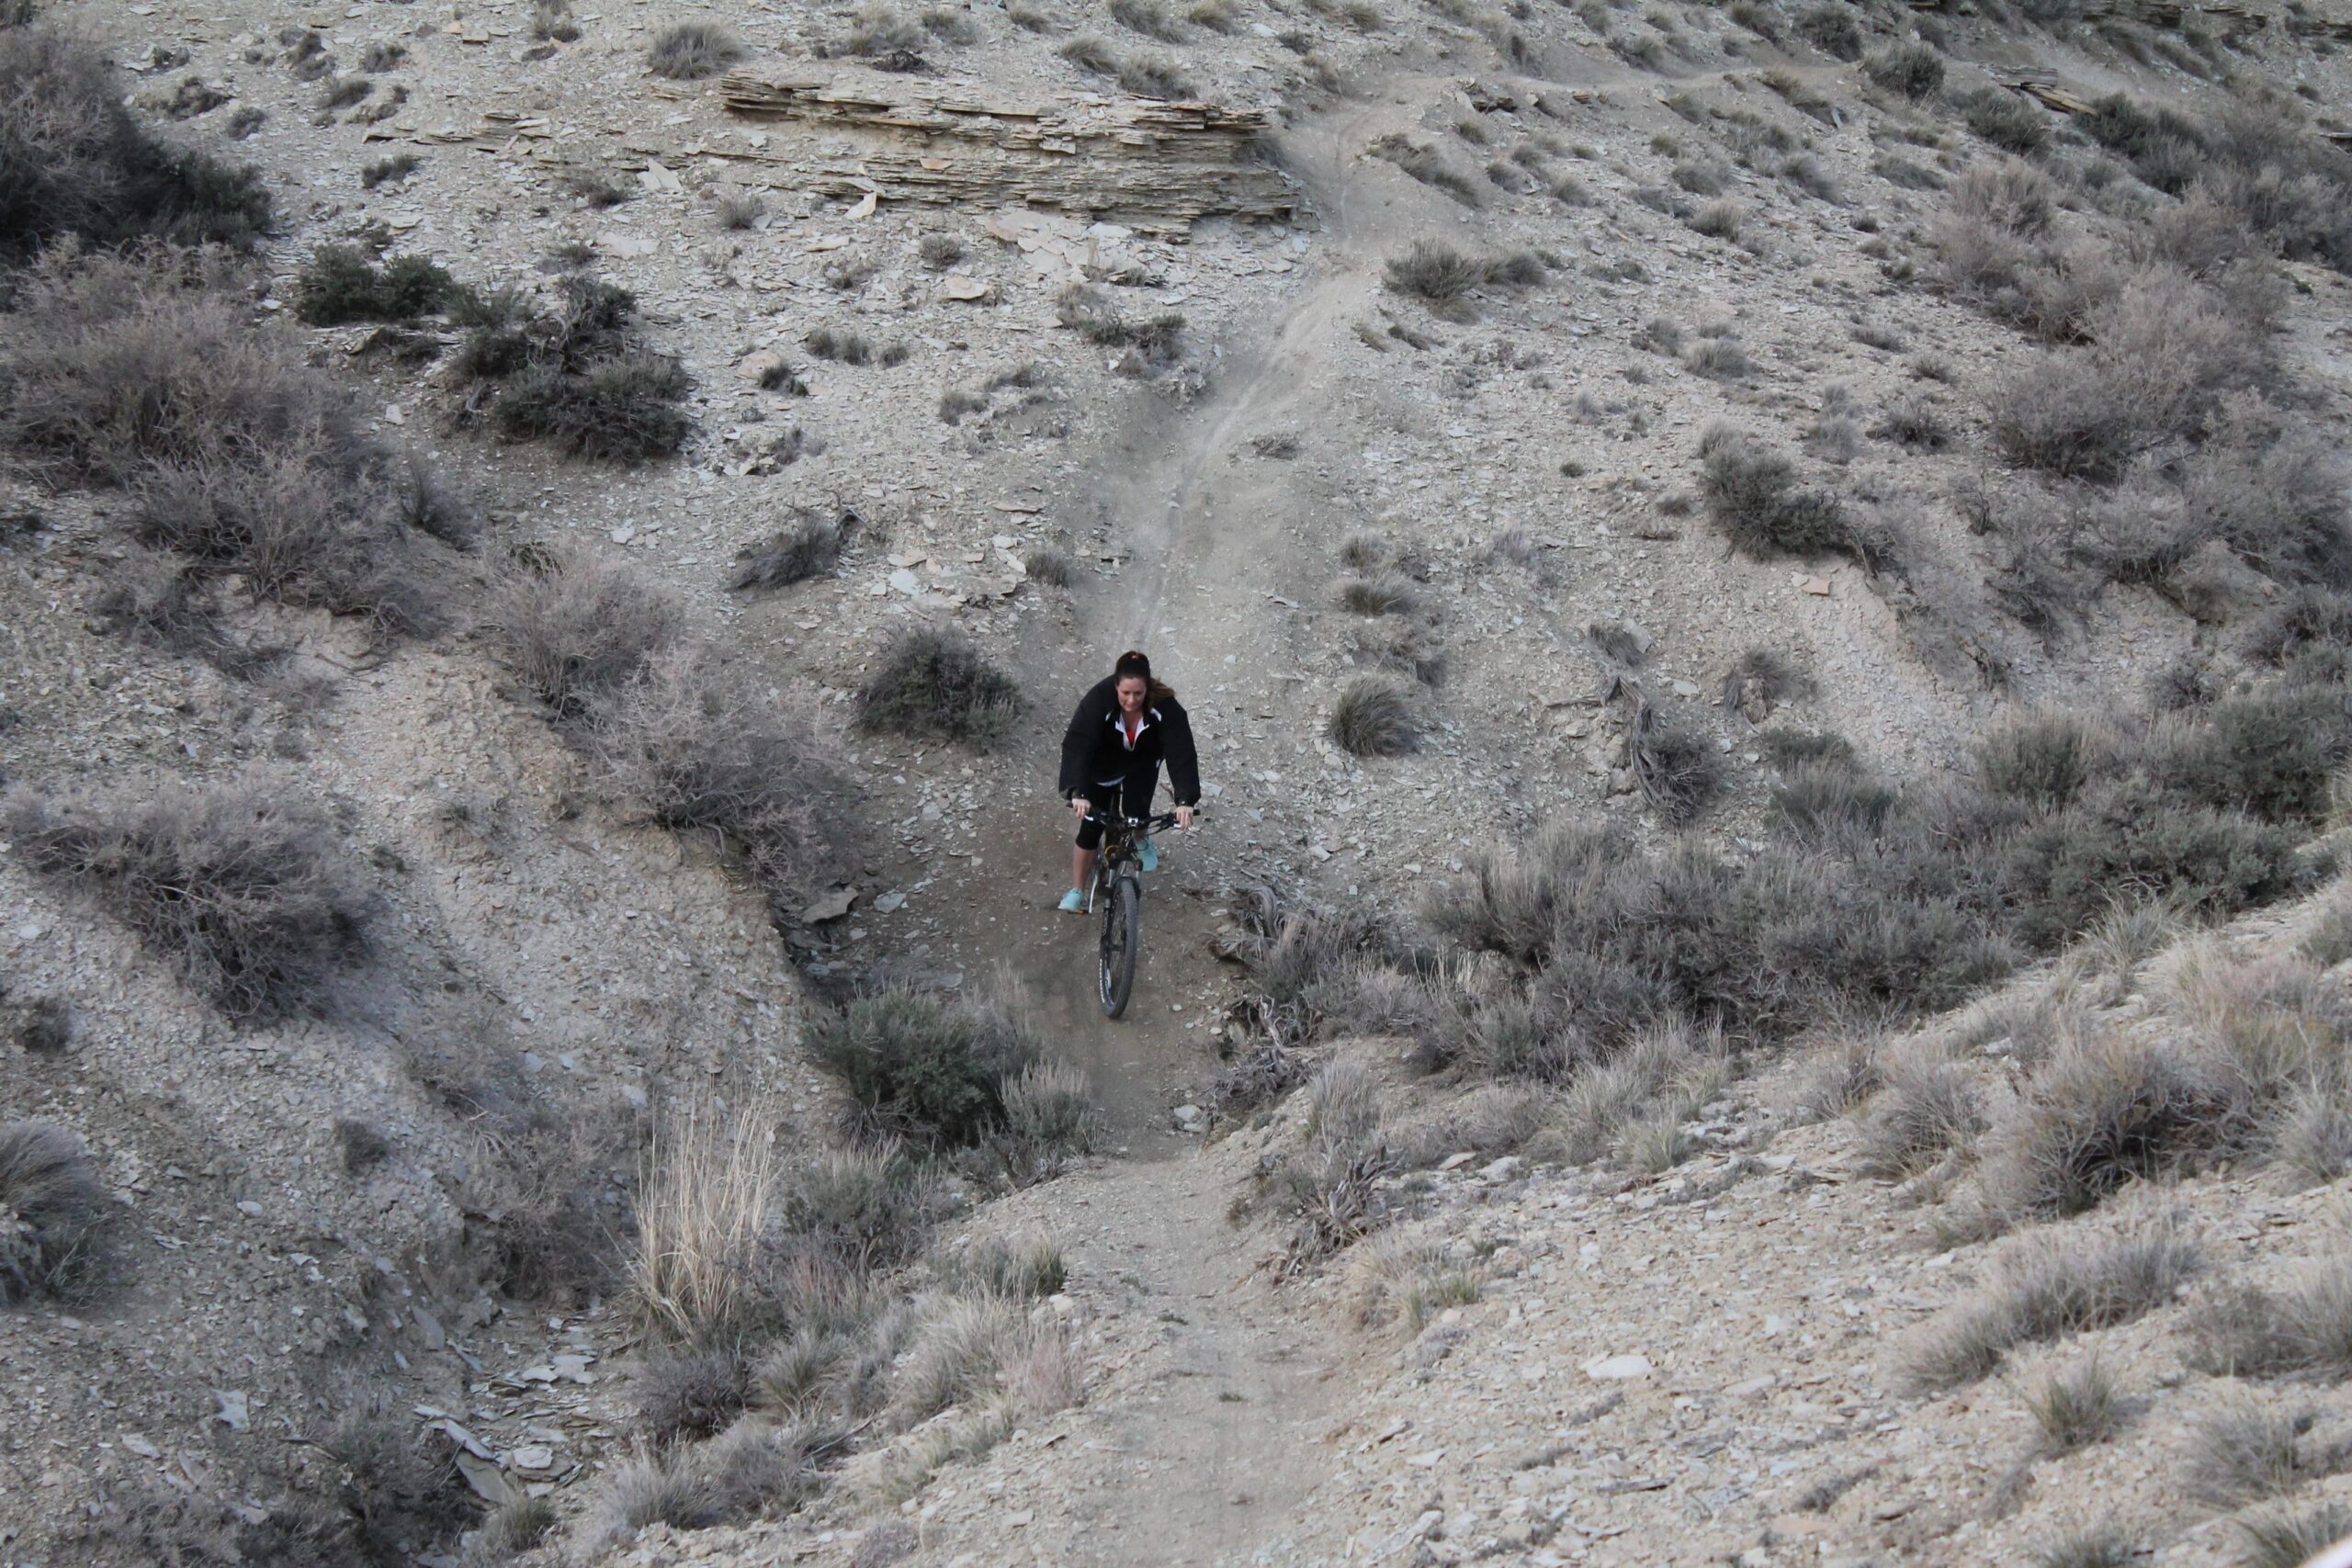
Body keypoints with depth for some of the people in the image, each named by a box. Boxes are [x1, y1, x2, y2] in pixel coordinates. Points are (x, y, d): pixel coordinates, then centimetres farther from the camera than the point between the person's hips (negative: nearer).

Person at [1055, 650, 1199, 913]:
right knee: (1091, 824, -4)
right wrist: (1078, 793, -56)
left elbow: (1181, 752, -38)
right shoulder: (1098, 700, -36)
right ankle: (1077, 891, 10)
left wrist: (1185, 800, -50)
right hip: (1104, 764, -1)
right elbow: (1077, 745, -43)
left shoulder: (1165, 707, -34)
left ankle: (1141, 841, 20)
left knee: (1135, 809, -17)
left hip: (1142, 762, 1)